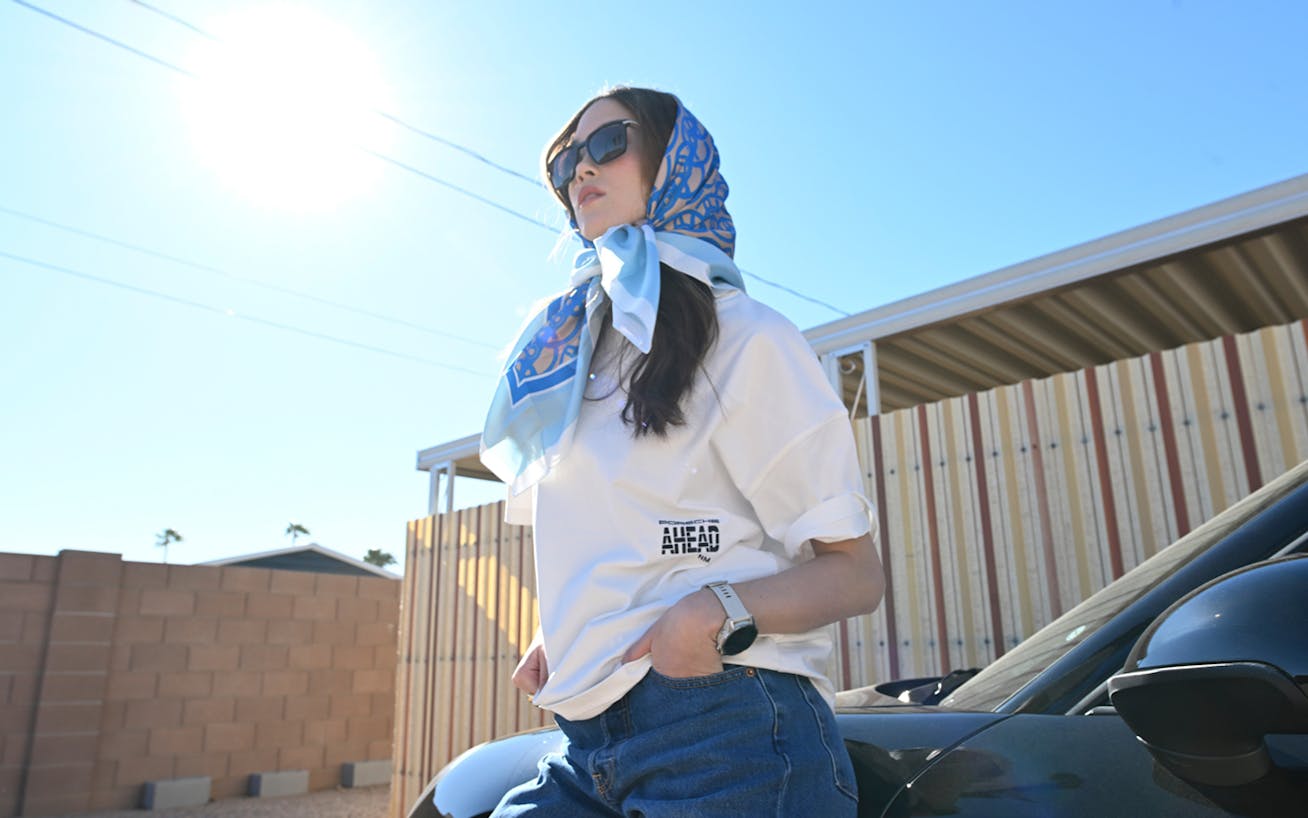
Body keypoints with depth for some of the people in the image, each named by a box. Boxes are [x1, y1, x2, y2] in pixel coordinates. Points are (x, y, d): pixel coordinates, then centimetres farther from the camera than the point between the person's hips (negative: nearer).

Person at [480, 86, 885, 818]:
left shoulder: (746, 338, -5)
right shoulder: (570, 356, 16)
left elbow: (856, 574, -6)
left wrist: (722, 611, -23)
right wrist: (560, 637, 9)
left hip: (728, 731, -6)